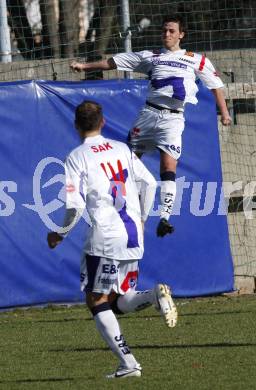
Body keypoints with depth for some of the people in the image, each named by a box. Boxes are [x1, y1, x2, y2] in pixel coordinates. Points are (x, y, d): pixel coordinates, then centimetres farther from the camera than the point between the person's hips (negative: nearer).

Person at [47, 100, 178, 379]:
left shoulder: (77, 158, -4)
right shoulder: (122, 150, 12)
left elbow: (74, 205, -10)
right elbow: (149, 183, 11)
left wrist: (60, 234, 6)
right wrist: (140, 220, 25)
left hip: (105, 238, -6)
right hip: (133, 238, 6)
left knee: (97, 302, 5)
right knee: (118, 302, 16)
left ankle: (128, 363, -7)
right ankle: (154, 295, -15)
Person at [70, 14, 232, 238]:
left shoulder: (196, 60, 12)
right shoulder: (150, 57, 15)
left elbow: (215, 85, 16)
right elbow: (112, 63, 16)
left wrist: (224, 112, 6)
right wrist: (85, 66, 12)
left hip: (173, 118, -3)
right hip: (149, 112, 3)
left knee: (169, 167, -17)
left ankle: (164, 218, -23)